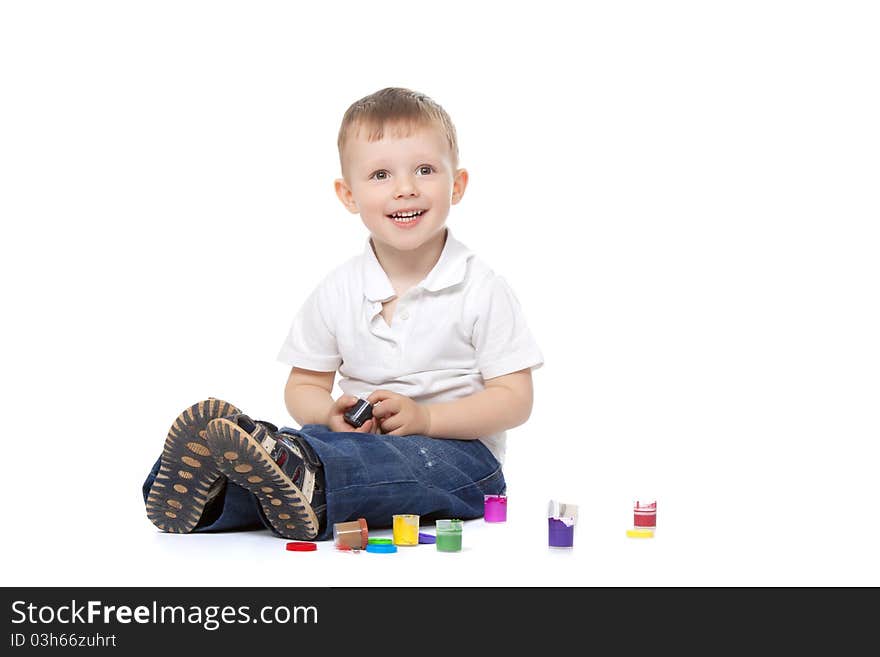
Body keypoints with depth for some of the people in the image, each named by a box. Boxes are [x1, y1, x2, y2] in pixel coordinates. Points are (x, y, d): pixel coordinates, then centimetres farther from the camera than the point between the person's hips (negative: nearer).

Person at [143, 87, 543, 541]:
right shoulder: (337, 293, 6)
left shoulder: (482, 291, -4)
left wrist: (425, 417, -18)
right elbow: (303, 386, 12)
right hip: (360, 435, 5)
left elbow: (515, 400, -5)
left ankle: (301, 479, -62)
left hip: (455, 447, -4)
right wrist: (332, 415, -13)